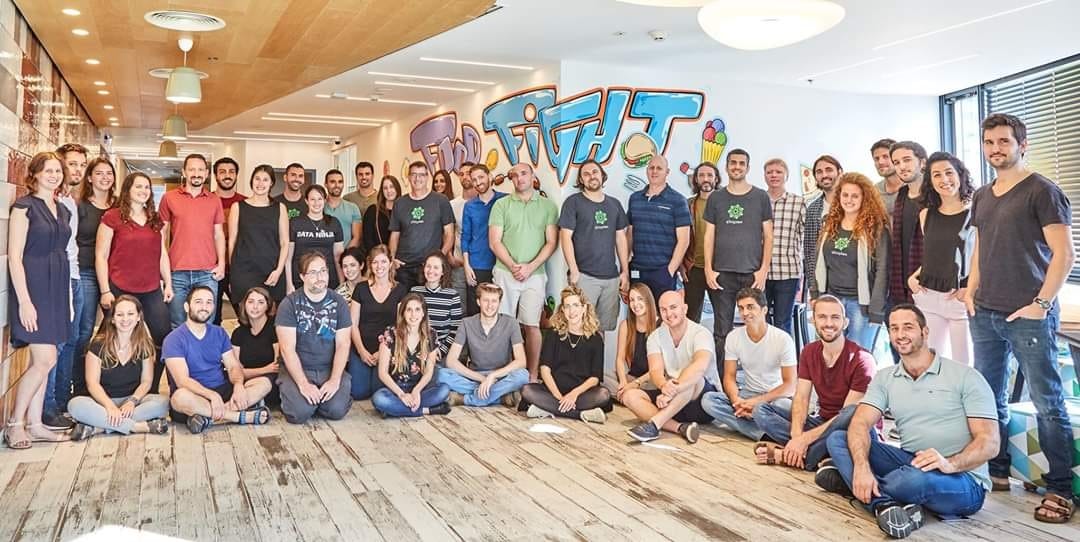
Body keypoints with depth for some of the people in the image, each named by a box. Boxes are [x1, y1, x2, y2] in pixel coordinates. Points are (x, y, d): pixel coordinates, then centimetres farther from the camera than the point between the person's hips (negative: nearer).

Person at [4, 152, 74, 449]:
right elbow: (14, 256, -11)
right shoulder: (24, 206, -7)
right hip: (32, 287, -7)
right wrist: (24, 300, -17)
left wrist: (68, 296, 13)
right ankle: (15, 423, 4)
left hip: (57, 287, 7)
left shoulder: (63, 210, 14)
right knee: (46, 360, -10)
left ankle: (34, 424, 15)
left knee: (41, 360, 9)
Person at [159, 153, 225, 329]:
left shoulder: (215, 200, 10)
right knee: (176, 326, 5)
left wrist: (221, 263, 1)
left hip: (208, 273, 1)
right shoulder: (169, 198, 5)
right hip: (177, 273, -1)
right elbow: (162, 233, 7)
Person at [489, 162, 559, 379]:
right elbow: (495, 242, 1)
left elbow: (551, 242, 1)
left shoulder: (548, 206, 6)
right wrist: (513, 266, -10)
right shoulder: (501, 205, 6)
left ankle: (533, 375, 8)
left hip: (535, 274, 0)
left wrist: (530, 267, -10)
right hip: (505, 273, 0)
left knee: (532, 325, 0)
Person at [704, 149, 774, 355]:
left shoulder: (761, 197, 6)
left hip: (752, 273, -1)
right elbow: (709, 236, 8)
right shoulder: (716, 198, 9)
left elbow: (768, 236, 5)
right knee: (722, 331, 2)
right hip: (722, 274, 1)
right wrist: (708, 269, -1)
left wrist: (764, 269, -4)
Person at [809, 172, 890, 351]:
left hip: (861, 302, -5)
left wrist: (876, 309, -15)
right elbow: (820, 264, 14)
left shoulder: (876, 228, -8)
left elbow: (882, 269, -11)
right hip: (831, 299, 5)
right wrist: (815, 295, 10)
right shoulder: (830, 224, 9)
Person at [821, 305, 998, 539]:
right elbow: (860, 424, -7)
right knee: (837, 439, -11)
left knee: (916, 479, -39)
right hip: (910, 462, 5)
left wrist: (949, 464, -33)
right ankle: (887, 505, -30)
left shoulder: (965, 377, -6)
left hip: (963, 478, -5)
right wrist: (862, 466, -28)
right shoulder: (885, 378, 7)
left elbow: (989, 442, -12)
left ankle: (850, 481, -11)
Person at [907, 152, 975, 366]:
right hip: (928, 297, 4)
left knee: (963, 364, 5)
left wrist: (972, 289, -18)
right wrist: (914, 276, 5)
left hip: (962, 298, -4)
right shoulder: (926, 214, 10)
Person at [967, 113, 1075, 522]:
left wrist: (1041, 304, -13)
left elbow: (1064, 253, -9)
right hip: (985, 314, 7)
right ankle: (997, 472, 23)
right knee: (990, 399, 11)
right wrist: (971, 292, 11)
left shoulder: (1041, 191, -4)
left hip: (1028, 315, -6)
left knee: (1047, 402, -2)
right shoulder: (981, 197, 15)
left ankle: (1060, 489, 5)